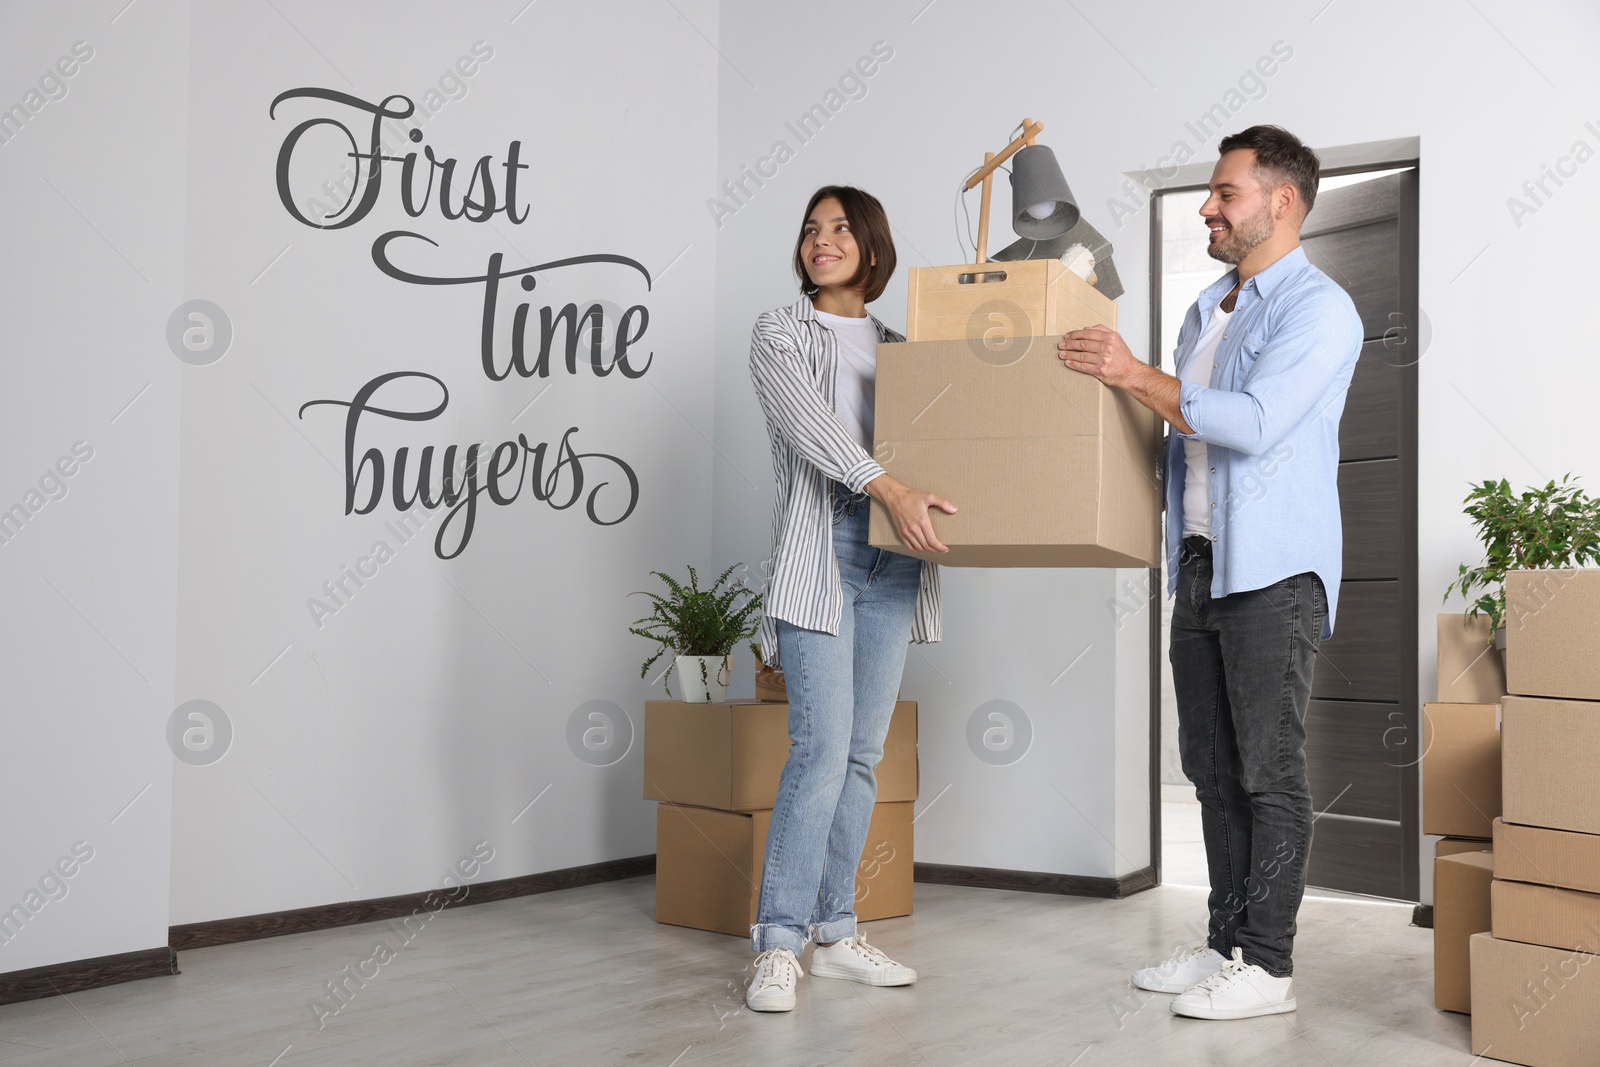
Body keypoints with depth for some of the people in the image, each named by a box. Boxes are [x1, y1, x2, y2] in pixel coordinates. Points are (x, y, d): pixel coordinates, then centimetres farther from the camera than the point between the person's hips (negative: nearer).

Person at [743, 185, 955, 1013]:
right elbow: (812, 423, -15)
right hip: (818, 548, -5)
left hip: (893, 555, 5)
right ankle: (779, 944, -7)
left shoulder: (898, 347, 18)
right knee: (821, 749, -14)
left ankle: (835, 932, 14)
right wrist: (888, 490, -30)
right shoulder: (780, 337, 3)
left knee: (862, 755, 6)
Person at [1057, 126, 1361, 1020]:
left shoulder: (1320, 308, -9)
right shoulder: (1207, 310, 18)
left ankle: (1268, 965, 4)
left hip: (1275, 572, -8)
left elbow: (1253, 423, -21)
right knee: (1214, 768, 11)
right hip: (1203, 567, 8)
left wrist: (1134, 375, -19)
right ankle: (1227, 942, 21)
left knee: (1271, 771, -3)